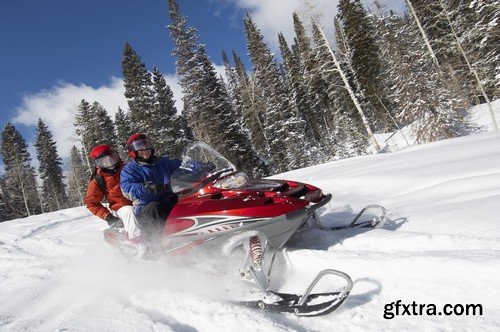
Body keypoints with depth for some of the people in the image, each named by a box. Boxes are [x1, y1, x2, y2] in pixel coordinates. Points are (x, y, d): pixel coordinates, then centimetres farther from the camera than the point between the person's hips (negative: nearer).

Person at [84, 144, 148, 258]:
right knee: (129, 212, -37)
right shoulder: (98, 181, 1)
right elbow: (90, 202, 4)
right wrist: (107, 216, -7)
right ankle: (143, 250, -46)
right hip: (121, 207, -5)